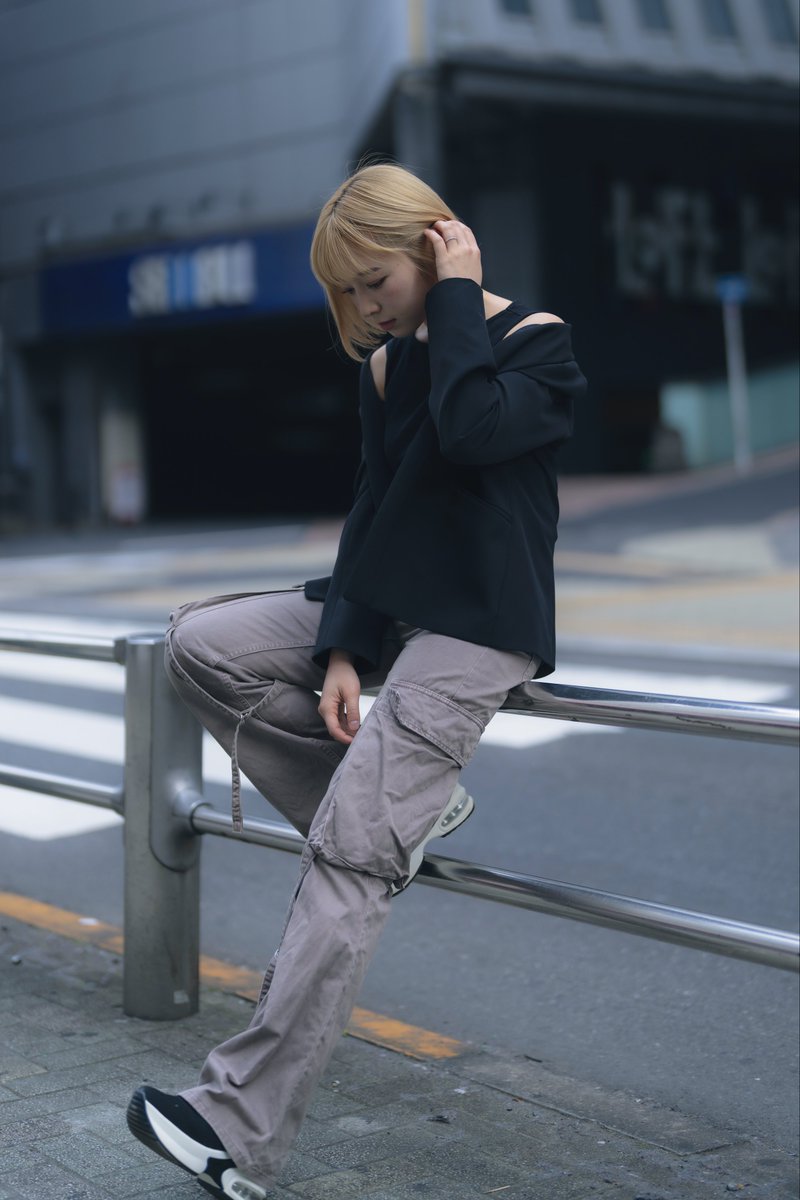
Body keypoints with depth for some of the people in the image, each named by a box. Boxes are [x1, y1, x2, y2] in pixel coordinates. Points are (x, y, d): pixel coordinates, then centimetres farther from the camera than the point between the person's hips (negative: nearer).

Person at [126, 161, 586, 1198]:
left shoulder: (537, 340, -8)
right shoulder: (385, 364, 11)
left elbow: (475, 429, -29)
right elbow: (371, 509, 7)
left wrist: (455, 297, -17)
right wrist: (340, 651, -4)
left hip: (476, 627, -8)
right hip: (385, 606, 8)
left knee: (349, 857, -17)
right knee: (198, 646, -5)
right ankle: (398, 803, -1)